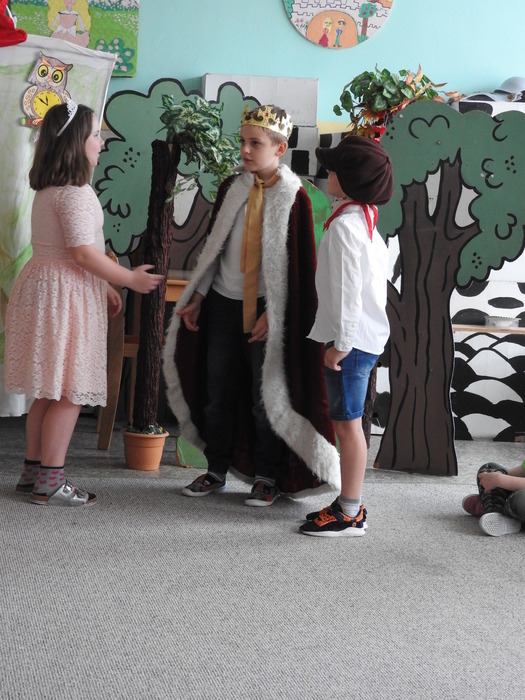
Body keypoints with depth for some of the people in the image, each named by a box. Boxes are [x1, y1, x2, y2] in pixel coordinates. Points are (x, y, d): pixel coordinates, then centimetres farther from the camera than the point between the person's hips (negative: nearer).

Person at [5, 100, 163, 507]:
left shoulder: (49, 190, 14)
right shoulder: (75, 193, -16)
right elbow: (84, 253, -21)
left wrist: (105, 288, 18)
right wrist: (130, 279, -10)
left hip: (45, 285, 10)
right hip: (66, 295, -10)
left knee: (49, 391, 16)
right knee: (69, 393, -3)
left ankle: (33, 472, 23)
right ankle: (50, 483, 3)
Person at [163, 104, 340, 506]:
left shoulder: (294, 198, -8)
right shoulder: (231, 189, 6)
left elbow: (298, 265, -9)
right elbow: (213, 247, 12)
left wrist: (272, 315, -13)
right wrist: (197, 298, 8)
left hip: (265, 308, -4)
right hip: (223, 303, 5)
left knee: (266, 395, 4)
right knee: (216, 390, 9)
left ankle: (267, 477, 18)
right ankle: (217, 471, 23)